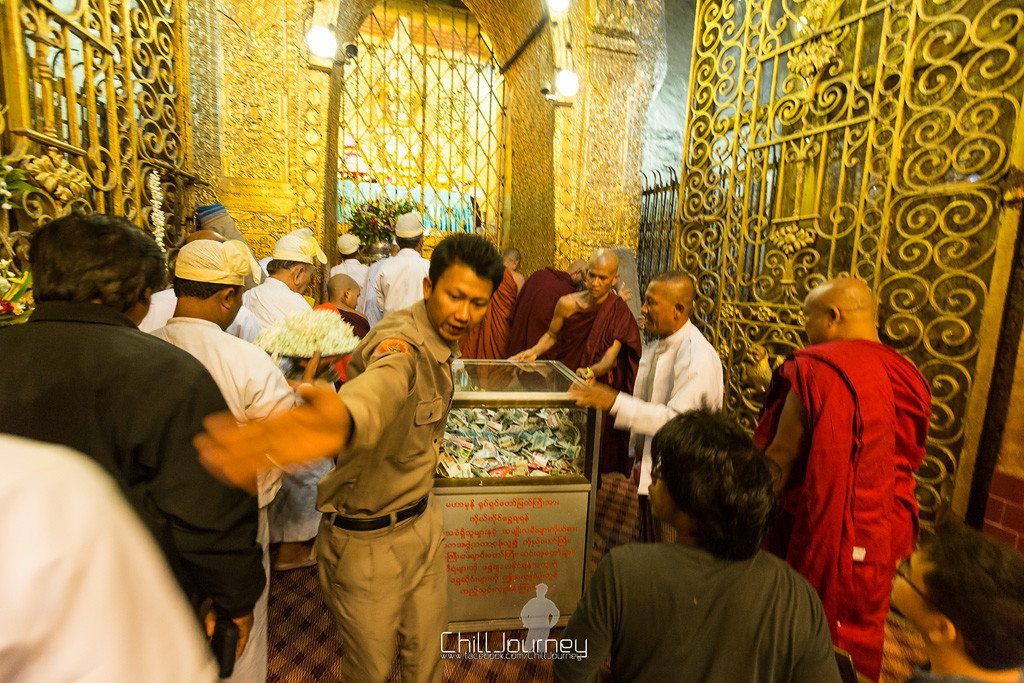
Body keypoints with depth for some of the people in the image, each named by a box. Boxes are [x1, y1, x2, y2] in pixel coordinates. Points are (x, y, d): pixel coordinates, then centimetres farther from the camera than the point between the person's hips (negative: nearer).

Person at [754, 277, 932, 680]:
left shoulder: (817, 369, -21)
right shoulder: (906, 376, 0)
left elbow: (780, 458, -19)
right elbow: (902, 459, 13)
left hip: (825, 533, -6)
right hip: (887, 533, 7)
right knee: (860, 635, 26)